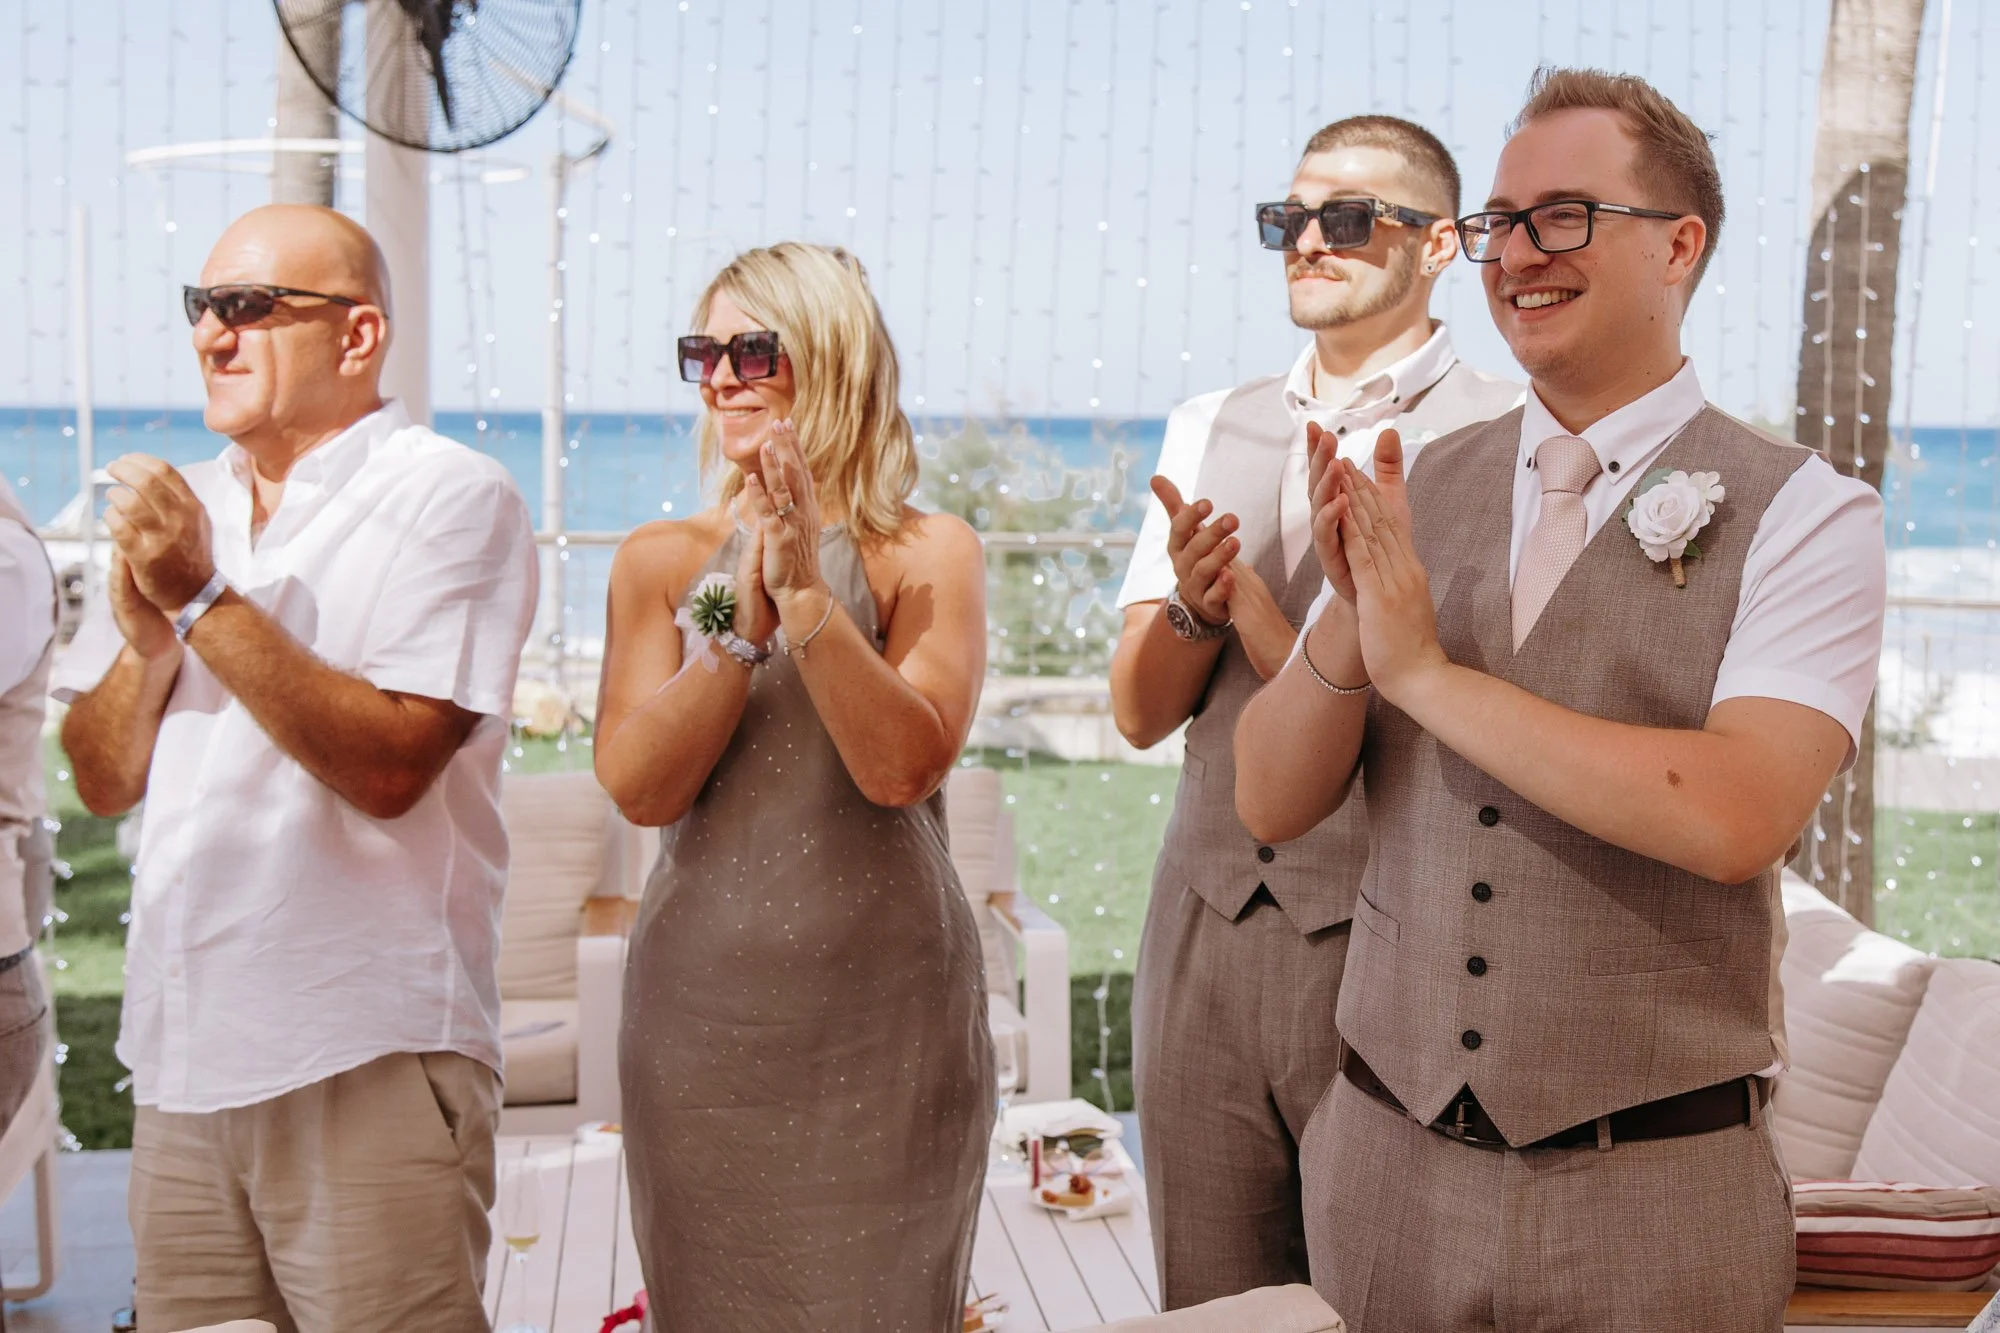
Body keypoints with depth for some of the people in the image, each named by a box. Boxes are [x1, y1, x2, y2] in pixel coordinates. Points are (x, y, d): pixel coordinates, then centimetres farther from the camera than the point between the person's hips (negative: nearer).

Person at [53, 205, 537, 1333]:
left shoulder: (450, 499, -7)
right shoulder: (180, 507, 13)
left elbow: (390, 767, -19)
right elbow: (104, 782, 11)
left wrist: (206, 599, -18)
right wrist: (145, 641, -8)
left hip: (369, 1068, -6)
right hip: (181, 1062, 6)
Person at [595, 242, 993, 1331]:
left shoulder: (930, 555, 0)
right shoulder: (661, 559, 6)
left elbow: (902, 766, -15)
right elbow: (638, 786, -7)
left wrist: (809, 594, -21)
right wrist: (746, 609, -15)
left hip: (885, 1017, -2)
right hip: (702, 1012, 2)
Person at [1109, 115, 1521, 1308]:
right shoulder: (1207, 431, 11)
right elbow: (1141, 714, 8)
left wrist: (1252, 608, -12)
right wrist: (1191, 606, -12)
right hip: (1208, 928, 5)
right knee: (1209, 1302, 15)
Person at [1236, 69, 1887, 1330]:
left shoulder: (1805, 516, -8)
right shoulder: (1417, 494, 4)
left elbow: (1734, 819, -23)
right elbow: (1270, 801, 1)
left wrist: (1426, 670, -19)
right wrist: (1348, 618, -17)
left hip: (1652, 1184, -3)